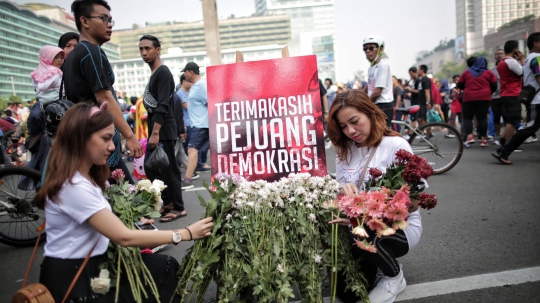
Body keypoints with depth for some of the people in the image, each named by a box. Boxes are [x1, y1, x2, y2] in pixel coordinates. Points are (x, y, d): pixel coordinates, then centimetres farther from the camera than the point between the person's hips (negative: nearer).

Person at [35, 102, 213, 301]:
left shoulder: (85, 176, 8)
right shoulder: (74, 186, -25)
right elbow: (124, 237, -25)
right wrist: (186, 234, -22)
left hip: (92, 262, 9)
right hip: (72, 279, -9)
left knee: (167, 266, 3)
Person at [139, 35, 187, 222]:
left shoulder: (163, 73, -11)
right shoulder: (153, 75, 18)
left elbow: (163, 106, -20)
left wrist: (156, 133, -26)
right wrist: (152, 132, 17)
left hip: (164, 131, -10)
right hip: (155, 130, 10)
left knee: (168, 169, -5)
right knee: (150, 167, 12)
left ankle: (178, 208, 6)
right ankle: (168, 202, 22)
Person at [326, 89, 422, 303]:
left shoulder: (396, 146, -15)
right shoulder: (344, 150, 2)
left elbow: (413, 203, -17)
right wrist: (344, 191, -22)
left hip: (400, 226, -4)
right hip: (357, 225, 4)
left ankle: (394, 276, -4)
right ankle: (371, 263, 23)